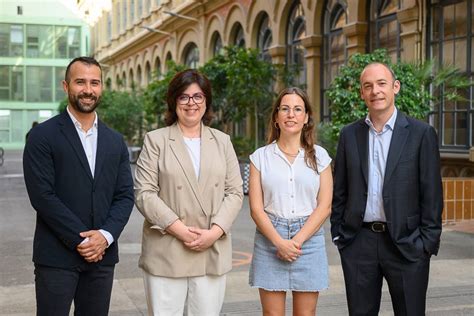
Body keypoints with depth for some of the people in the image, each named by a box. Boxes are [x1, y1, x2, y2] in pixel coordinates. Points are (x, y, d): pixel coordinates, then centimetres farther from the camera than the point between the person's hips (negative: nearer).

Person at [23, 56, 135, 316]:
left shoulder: (115, 141, 11)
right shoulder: (42, 136, -4)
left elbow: (125, 195, 7)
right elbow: (42, 196, -11)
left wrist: (106, 236, -9)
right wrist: (81, 240, -13)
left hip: (102, 255, 4)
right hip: (56, 256, -4)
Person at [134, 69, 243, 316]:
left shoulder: (222, 141, 14)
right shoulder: (155, 140, 4)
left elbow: (234, 192, 7)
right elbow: (144, 193, -4)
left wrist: (215, 231, -8)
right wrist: (179, 229, -13)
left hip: (212, 252, 3)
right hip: (166, 253, -2)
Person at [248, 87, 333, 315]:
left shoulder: (319, 156, 6)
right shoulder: (260, 156, 5)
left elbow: (324, 206, 1)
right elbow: (256, 208, 0)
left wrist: (297, 241, -10)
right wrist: (279, 242, -13)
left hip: (308, 239, 0)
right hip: (270, 240, 0)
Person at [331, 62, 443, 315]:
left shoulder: (421, 133, -3)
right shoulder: (349, 134, 6)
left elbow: (431, 193, -3)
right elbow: (340, 190, 10)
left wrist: (428, 242, -7)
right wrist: (338, 233, 5)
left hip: (406, 244, -2)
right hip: (358, 244, 3)